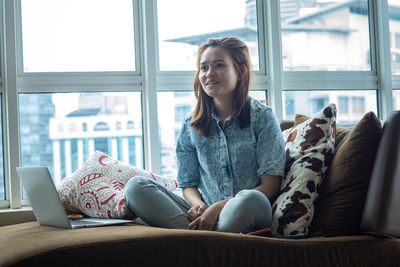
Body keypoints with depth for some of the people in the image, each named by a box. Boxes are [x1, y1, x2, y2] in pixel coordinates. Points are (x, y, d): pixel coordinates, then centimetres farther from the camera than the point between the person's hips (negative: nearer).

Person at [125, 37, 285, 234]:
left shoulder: (262, 117, 2)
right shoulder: (191, 126, 13)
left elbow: (271, 186, -6)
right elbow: (188, 184, 15)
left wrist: (219, 207, -17)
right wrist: (198, 205, -10)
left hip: (246, 217, -3)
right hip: (206, 215, 4)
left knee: (250, 200, -39)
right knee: (136, 187, -15)